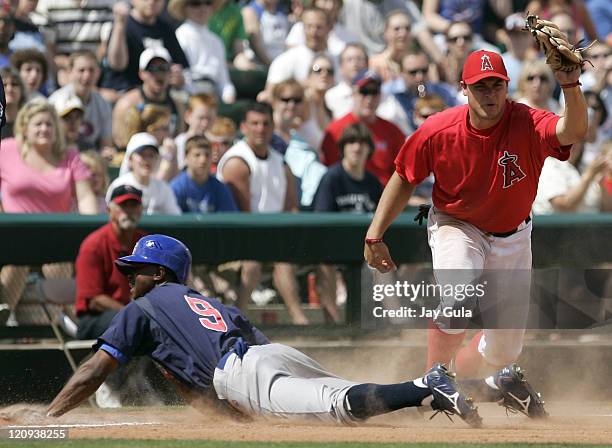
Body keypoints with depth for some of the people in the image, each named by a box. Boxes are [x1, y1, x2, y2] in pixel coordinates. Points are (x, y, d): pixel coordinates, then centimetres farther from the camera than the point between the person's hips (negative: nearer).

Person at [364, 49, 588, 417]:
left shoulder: (527, 124, -27)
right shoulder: (437, 131, -23)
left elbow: (574, 132, -48)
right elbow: (404, 179, -7)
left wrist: (571, 86, -65)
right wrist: (375, 236, -9)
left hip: (512, 233, 2)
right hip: (456, 225, -2)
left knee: (507, 345, 12)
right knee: (457, 296, -34)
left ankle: (466, 369, 48)